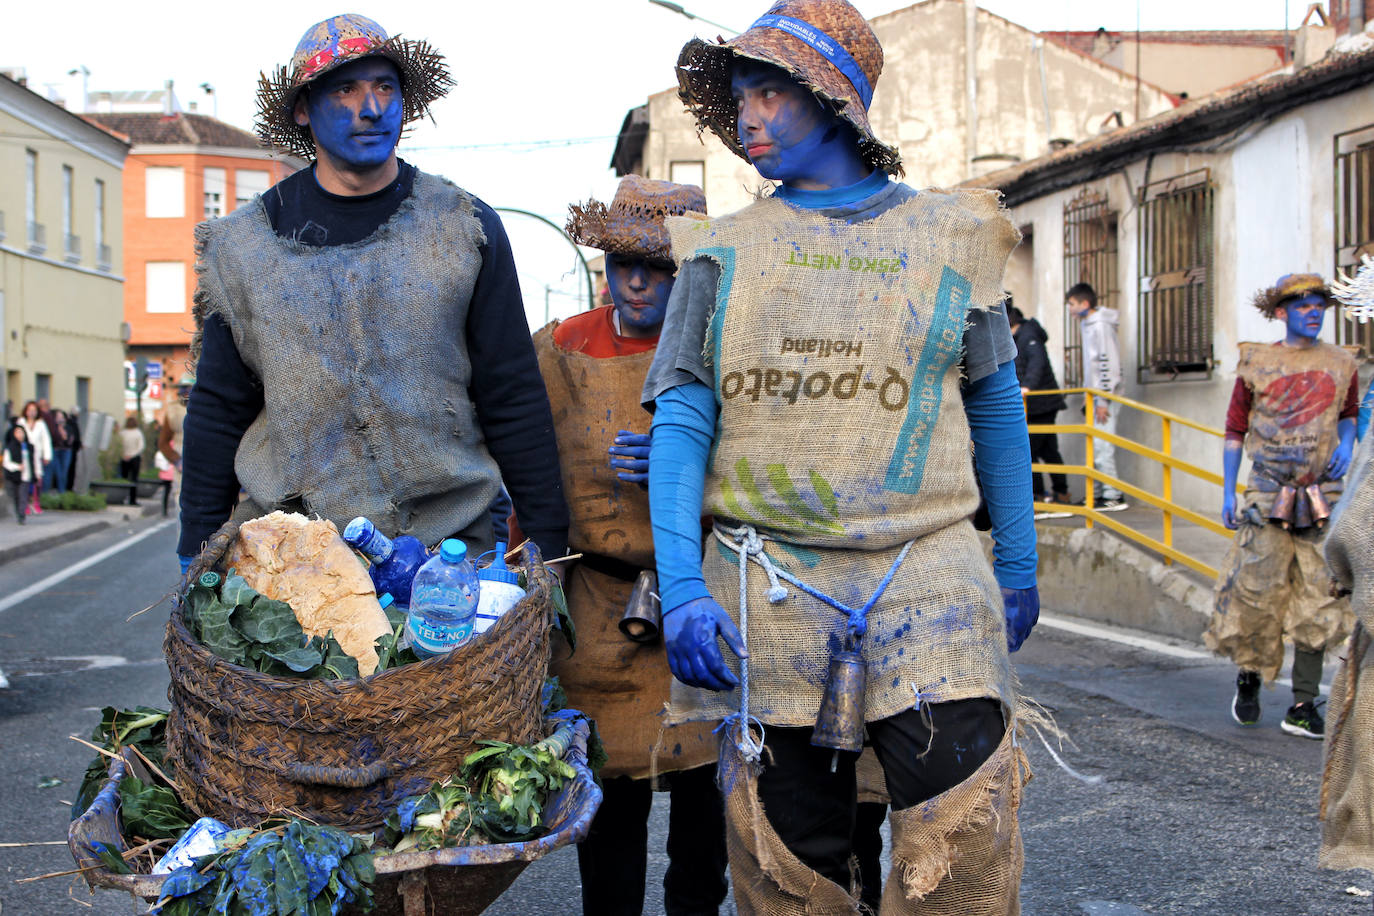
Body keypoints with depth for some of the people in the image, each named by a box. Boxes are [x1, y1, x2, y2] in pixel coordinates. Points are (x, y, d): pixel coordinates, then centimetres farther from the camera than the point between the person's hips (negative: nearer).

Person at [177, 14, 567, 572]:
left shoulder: (465, 229, 4)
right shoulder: (244, 246, 6)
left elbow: (513, 398, 4)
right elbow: (218, 410, 10)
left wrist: (548, 542, 1)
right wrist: (197, 556, 8)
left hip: (445, 544, 0)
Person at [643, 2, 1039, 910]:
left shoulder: (948, 236, 10)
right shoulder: (723, 250, 9)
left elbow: (996, 409, 16)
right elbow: (682, 422, 2)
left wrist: (1018, 566, 17)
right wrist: (681, 586, -11)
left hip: (929, 586, 0)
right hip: (767, 592, 1)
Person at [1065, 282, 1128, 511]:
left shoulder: (1101, 326, -13)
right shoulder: (1088, 324, 17)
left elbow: (1108, 363, -18)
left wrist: (1103, 401, -20)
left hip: (1105, 395, -10)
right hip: (1096, 396, 10)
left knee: (1102, 447, -11)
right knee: (1094, 448, 10)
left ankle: (1113, 496, -8)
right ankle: (1096, 495, 15)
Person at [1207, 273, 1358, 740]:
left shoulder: (1340, 363, 9)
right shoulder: (1256, 361, 4)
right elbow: (1235, 428, 7)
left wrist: (1346, 443, 1)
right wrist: (1228, 491, 3)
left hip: (1322, 495, 2)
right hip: (1268, 494, -1)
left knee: (1316, 600, -1)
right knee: (1255, 592, -4)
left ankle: (1303, 705, 5)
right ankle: (1248, 678, 21)